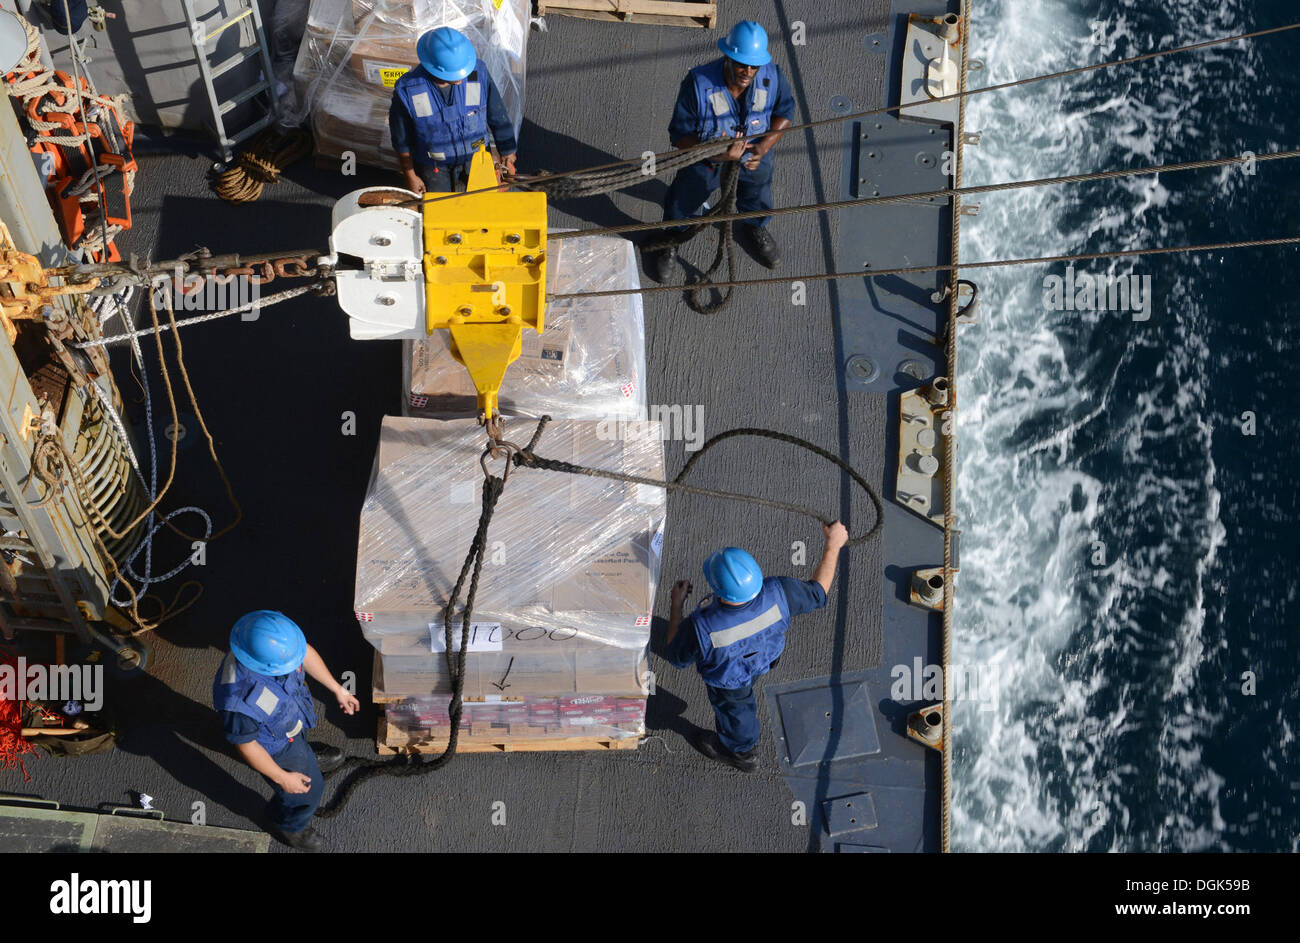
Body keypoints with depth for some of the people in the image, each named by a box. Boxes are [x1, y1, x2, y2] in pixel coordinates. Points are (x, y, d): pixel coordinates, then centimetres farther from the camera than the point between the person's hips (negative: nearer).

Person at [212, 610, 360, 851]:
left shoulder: (277, 634, -34)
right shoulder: (239, 698, -48)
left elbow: (305, 652, -9)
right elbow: (246, 745, -28)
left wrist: (337, 689, 3)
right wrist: (283, 778, -15)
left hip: (294, 716, 5)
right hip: (275, 746, -5)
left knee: (301, 744, 39)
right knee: (308, 791, 21)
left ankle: (306, 756, 75)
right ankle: (289, 825, 54)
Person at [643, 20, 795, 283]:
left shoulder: (772, 76, -27)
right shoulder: (698, 83, -36)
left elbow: (785, 110, -6)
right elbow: (680, 135, -27)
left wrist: (765, 145, -22)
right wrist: (715, 153, -42)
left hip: (753, 160, 3)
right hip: (704, 162, -3)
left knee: (758, 200, 31)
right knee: (683, 203, 21)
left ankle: (755, 227, 69)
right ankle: (669, 242, 55)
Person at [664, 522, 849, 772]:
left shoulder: (701, 628, -47)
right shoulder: (775, 594, -40)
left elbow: (676, 657, -22)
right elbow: (817, 592, -18)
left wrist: (676, 604, -15)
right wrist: (834, 544, -9)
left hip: (730, 682, -3)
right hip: (765, 658, 4)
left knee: (733, 708, 31)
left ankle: (739, 751, 63)